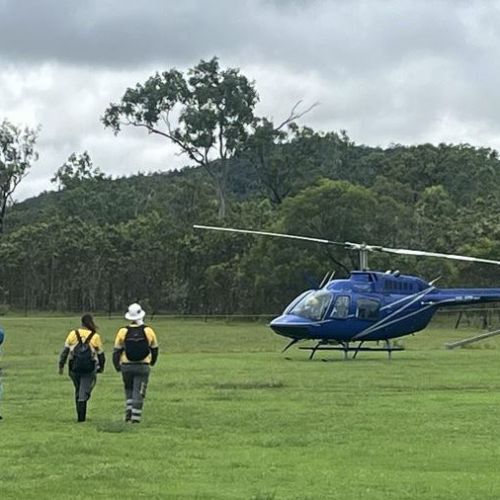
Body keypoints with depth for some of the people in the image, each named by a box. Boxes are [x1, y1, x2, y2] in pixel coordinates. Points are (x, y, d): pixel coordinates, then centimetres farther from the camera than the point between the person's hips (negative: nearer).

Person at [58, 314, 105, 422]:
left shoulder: (73, 334, 3)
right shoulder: (95, 336, 0)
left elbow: (65, 351, 3)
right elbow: (100, 354, 7)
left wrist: (61, 365, 10)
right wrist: (101, 367, 23)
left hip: (74, 368, 2)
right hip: (89, 369, -2)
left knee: (78, 391, 19)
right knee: (84, 392, 0)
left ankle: (80, 414, 22)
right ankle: (81, 416, -15)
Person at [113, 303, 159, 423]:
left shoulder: (123, 332, -5)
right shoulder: (148, 331, -3)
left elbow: (117, 351, -1)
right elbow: (155, 349, 10)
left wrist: (117, 366, 14)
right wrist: (152, 362, 28)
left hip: (127, 366, 1)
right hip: (143, 367, -1)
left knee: (129, 390, 19)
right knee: (139, 392, 2)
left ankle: (129, 411, 4)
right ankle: (135, 418, -3)